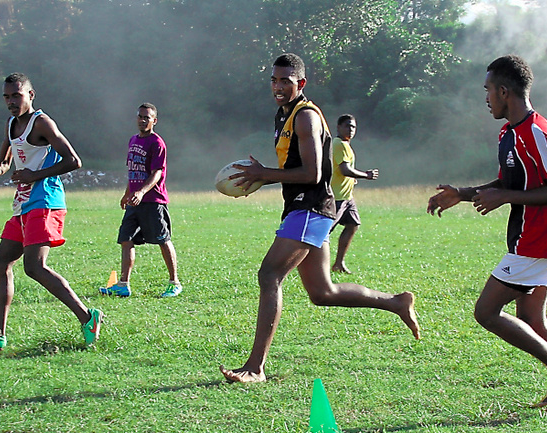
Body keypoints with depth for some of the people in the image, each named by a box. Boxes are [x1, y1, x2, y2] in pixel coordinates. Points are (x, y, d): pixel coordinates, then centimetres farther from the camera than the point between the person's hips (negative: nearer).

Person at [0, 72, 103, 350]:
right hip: (23, 207, 9)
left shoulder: (41, 123, -9)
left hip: (44, 204, -9)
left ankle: (87, 317, -18)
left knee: (35, 267, -20)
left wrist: (35, 175, -16)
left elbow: (73, 161, -14)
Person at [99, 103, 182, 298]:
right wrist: (127, 194, 31)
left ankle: (174, 283, 9)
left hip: (153, 201, -8)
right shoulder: (133, 140, 16)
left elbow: (157, 174, -17)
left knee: (163, 241, -1)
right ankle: (123, 284, 1)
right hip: (134, 202, 8)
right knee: (126, 240, 1)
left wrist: (142, 192, -31)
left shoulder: (157, 143, -9)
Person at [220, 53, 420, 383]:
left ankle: (255, 368, -20)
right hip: (304, 210, 11)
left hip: (310, 209, -11)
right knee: (322, 293, 13)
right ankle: (396, 302, 26)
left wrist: (264, 174, -15)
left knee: (270, 275, -18)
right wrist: (259, 176, 9)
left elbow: (310, 174, -19)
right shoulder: (285, 115, 19)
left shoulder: (306, 116, -11)